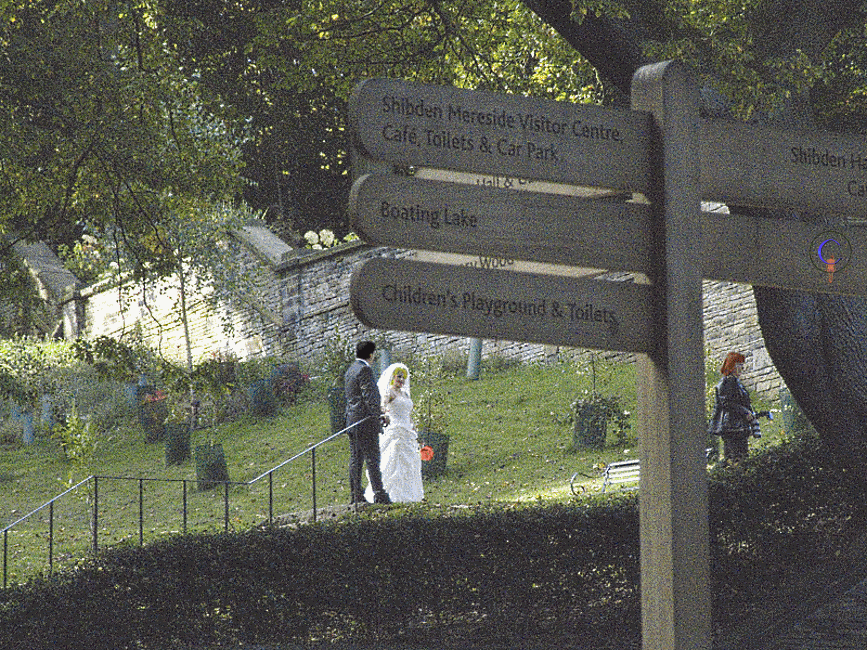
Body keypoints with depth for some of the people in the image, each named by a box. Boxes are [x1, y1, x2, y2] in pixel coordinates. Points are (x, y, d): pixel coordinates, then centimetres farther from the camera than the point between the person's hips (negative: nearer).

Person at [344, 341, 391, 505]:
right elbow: (369, 396, -18)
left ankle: (356, 495, 7)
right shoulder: (365, 370, -12)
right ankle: (379, 495, -10)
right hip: (366, 420, -9)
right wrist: (379, 415, -12)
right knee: (373, 459, -8)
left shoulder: (350, 371, 18)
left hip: (352, 420, 9)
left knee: (355, 459, 8)